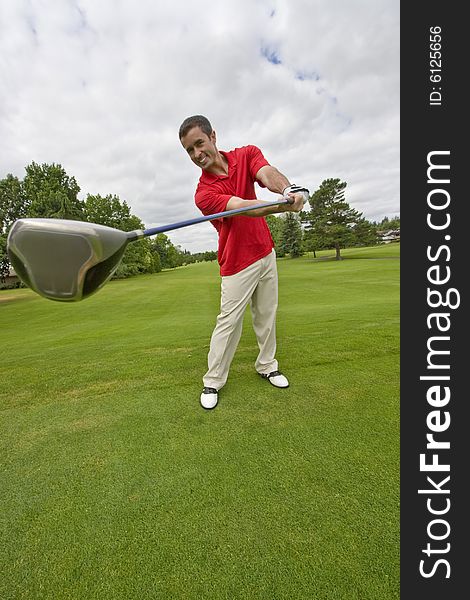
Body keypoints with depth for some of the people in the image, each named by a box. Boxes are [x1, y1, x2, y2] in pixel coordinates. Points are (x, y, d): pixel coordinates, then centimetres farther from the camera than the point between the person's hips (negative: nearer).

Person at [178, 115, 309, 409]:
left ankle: (267, 366, 32)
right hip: (237, 264, -4)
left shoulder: (247, 154, 0)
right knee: (229, 322, -4)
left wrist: (289, 189, -45)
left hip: (266, 253, 5)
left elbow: (268, 173, -22)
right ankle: (213, 382, 13)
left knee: (267, 316, 13)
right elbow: (244, 207, -30)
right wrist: (286, 205, -45)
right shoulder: (204, 194, -14)